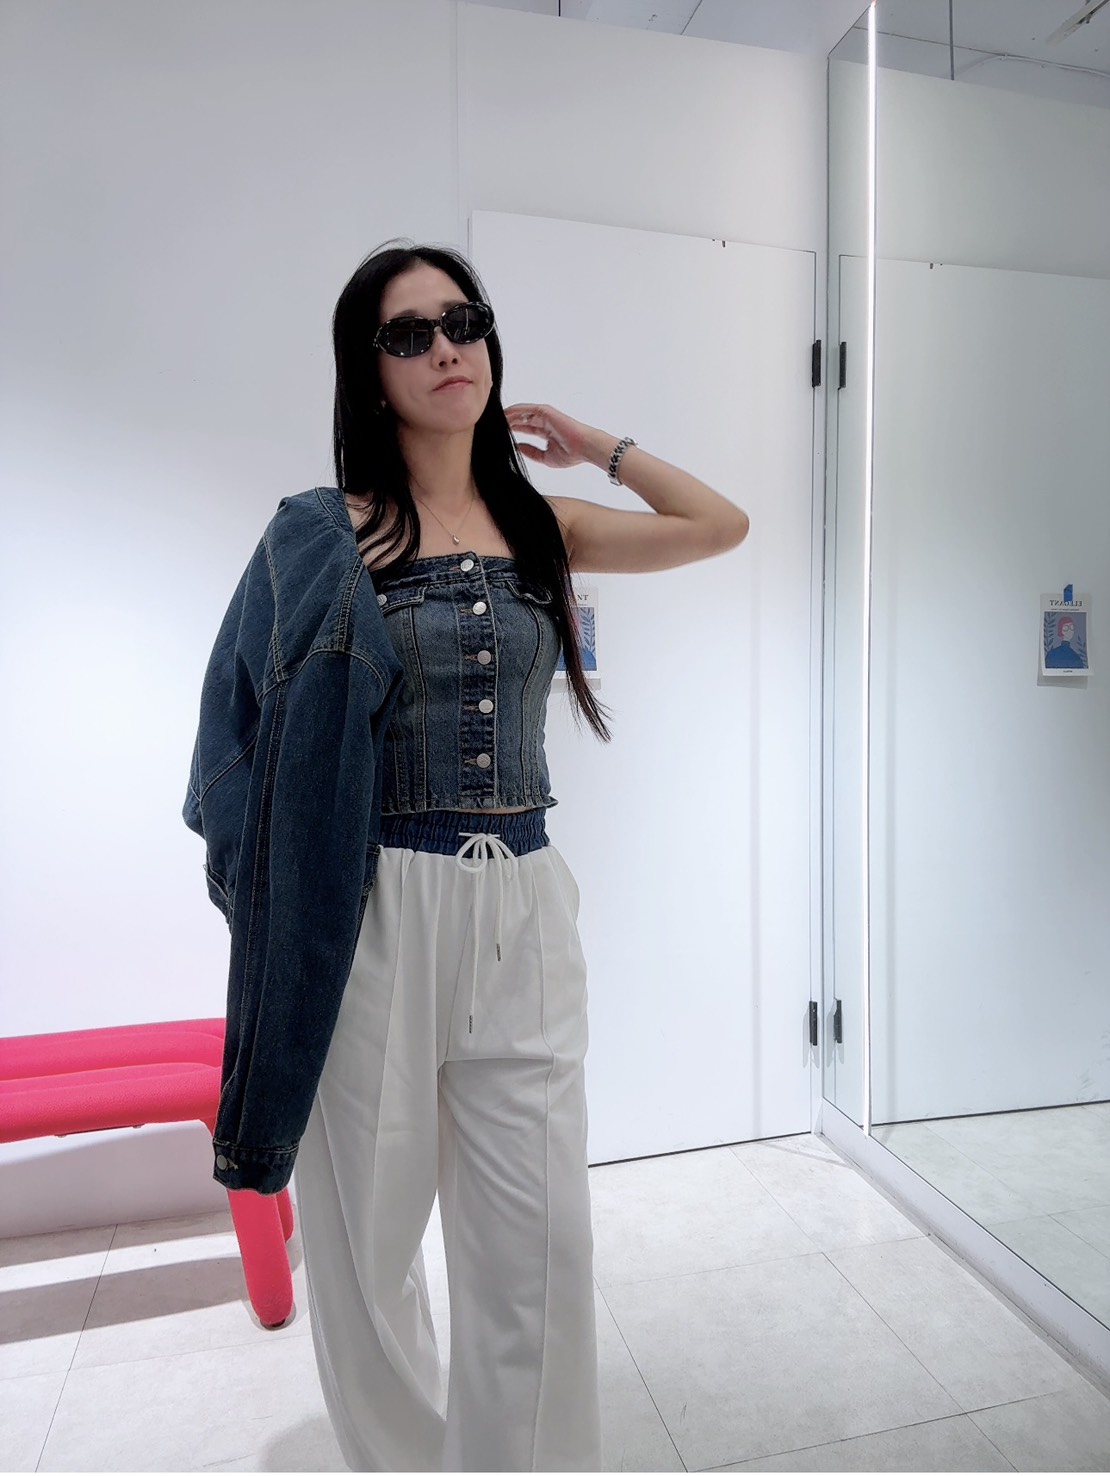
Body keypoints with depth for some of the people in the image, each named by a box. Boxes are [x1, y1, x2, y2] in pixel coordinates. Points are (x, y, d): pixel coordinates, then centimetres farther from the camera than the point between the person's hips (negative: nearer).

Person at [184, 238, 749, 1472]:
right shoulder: (324, 535, 0)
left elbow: (722, 526, 13)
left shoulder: (537, 526, 10)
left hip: (522, 906, 3)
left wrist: (586, 440, 15)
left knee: (540, 1240, 7)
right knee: (368, 1232, 13)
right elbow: (272, 724, 1)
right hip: (376, 910, -2)